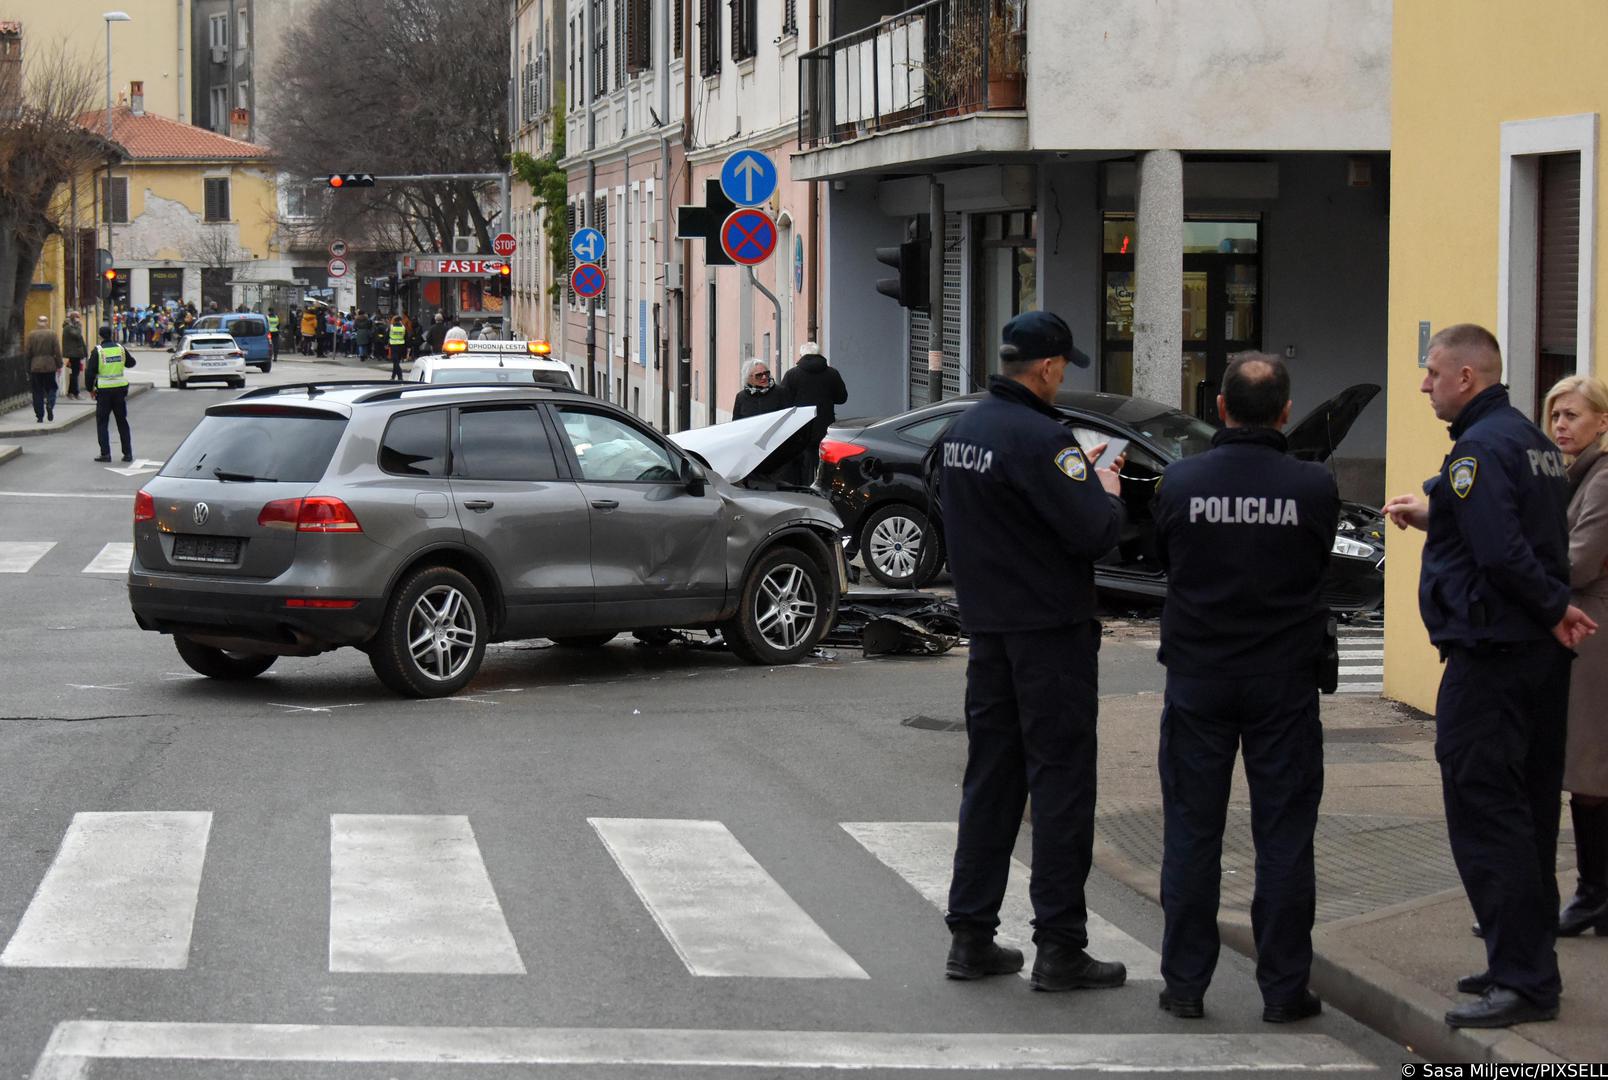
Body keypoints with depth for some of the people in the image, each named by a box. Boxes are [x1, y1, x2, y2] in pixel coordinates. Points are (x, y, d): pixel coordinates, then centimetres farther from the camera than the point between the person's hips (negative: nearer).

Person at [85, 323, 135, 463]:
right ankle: (128, 453, 11)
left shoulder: (97, 351, -9)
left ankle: (105, 453, -1)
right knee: (122, 422, 12)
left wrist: (90, 389, 4)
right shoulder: (120, 348, 2)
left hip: (104, 390, -4)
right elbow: (131, 362, 19)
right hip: (120, 388, 4)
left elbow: (90, 372, -9)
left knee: (102, 422, 6)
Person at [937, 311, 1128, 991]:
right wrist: (1108, 490, -1)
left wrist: (1080, 476, 15)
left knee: (989, 780, 12)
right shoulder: (1039, 438, -19)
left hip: (988, 628, 8)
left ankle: (971, 937, 15)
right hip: (1050, 629, -8)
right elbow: (1095, 532, -22)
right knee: (1061, 783, -2)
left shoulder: (962, 430, 9)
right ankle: (1060, 947, 0)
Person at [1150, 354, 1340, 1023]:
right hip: (1285, 679, -1)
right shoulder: (1313, 486, -10)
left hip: (1197, 677, 1)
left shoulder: (1181, 482, -7)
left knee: (1192, 830, 9)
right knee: (1284, 836, 6)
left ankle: (1185, 983, 12)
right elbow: (1325, 565, 4)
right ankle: (1284, 989, 8)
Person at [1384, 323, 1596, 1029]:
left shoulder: (1479, 449, -16)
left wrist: (1555, 610, -12)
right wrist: (1433, 515, 21)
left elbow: (1501, 554, -24)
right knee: (1524, 814, 15)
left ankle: (1523, 979, -8)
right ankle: (1529, 964, 22)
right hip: (1541, 655, 10)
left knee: (1485, 816, -8)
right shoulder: (1533, 442, 15)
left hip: (1490, 659, -10)